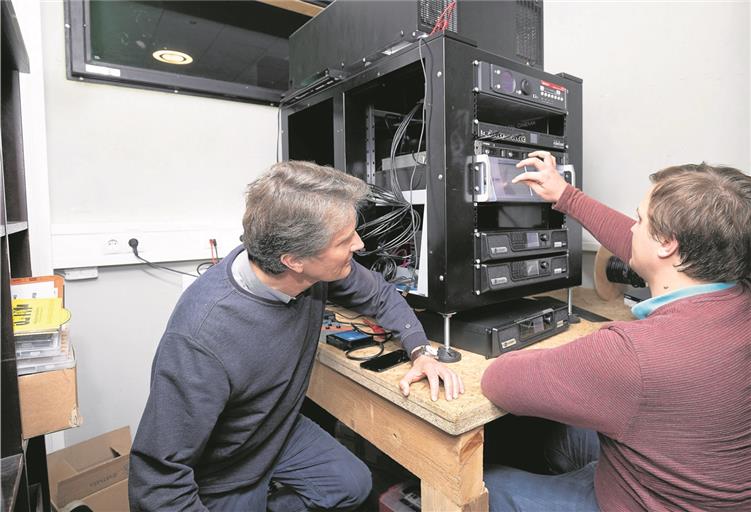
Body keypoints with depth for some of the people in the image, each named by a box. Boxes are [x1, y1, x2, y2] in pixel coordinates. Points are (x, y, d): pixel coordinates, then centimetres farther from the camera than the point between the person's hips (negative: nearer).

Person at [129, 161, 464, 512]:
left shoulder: (318, 269, -22)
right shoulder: (201, 339, -40)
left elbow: (381, 295, -3)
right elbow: (159, 481, -30)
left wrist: (420, 351, -14)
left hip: (282, 430, 5)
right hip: (222, 478, -5)